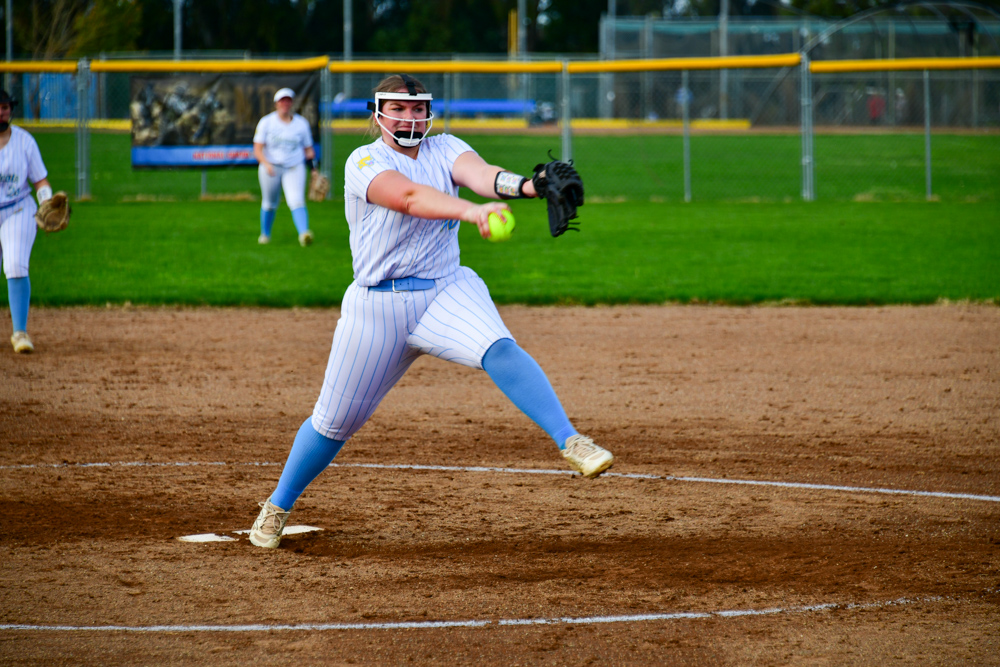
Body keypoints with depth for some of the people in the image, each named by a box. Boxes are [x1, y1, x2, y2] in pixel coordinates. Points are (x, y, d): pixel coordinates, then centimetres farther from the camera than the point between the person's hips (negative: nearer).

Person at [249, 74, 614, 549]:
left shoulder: (444, 150, 4)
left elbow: (479, 174, -18)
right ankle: (277, 507, 27)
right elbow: (409, 196, -28)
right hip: (377, 305, -2)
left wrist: (525, 186, -42)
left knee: (499, 350, -29)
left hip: (446, 294, 2)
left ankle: (570, 442, -33)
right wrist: (469, 211, -47)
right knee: (335, 420, 7)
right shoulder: (364, 162, -8)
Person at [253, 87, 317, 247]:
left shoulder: (302, 123, 5)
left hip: (294, 168, 0)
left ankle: (304, 234, -36)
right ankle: (265, 234, 34)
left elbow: (308, 149, 11)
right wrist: (266, 163, -24)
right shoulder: (266, 122, 0)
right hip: (271, 167, 0)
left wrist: (313, 164, -6)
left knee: (297, 201, -19)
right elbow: (258, 149, -6)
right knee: (269, 204, 11)